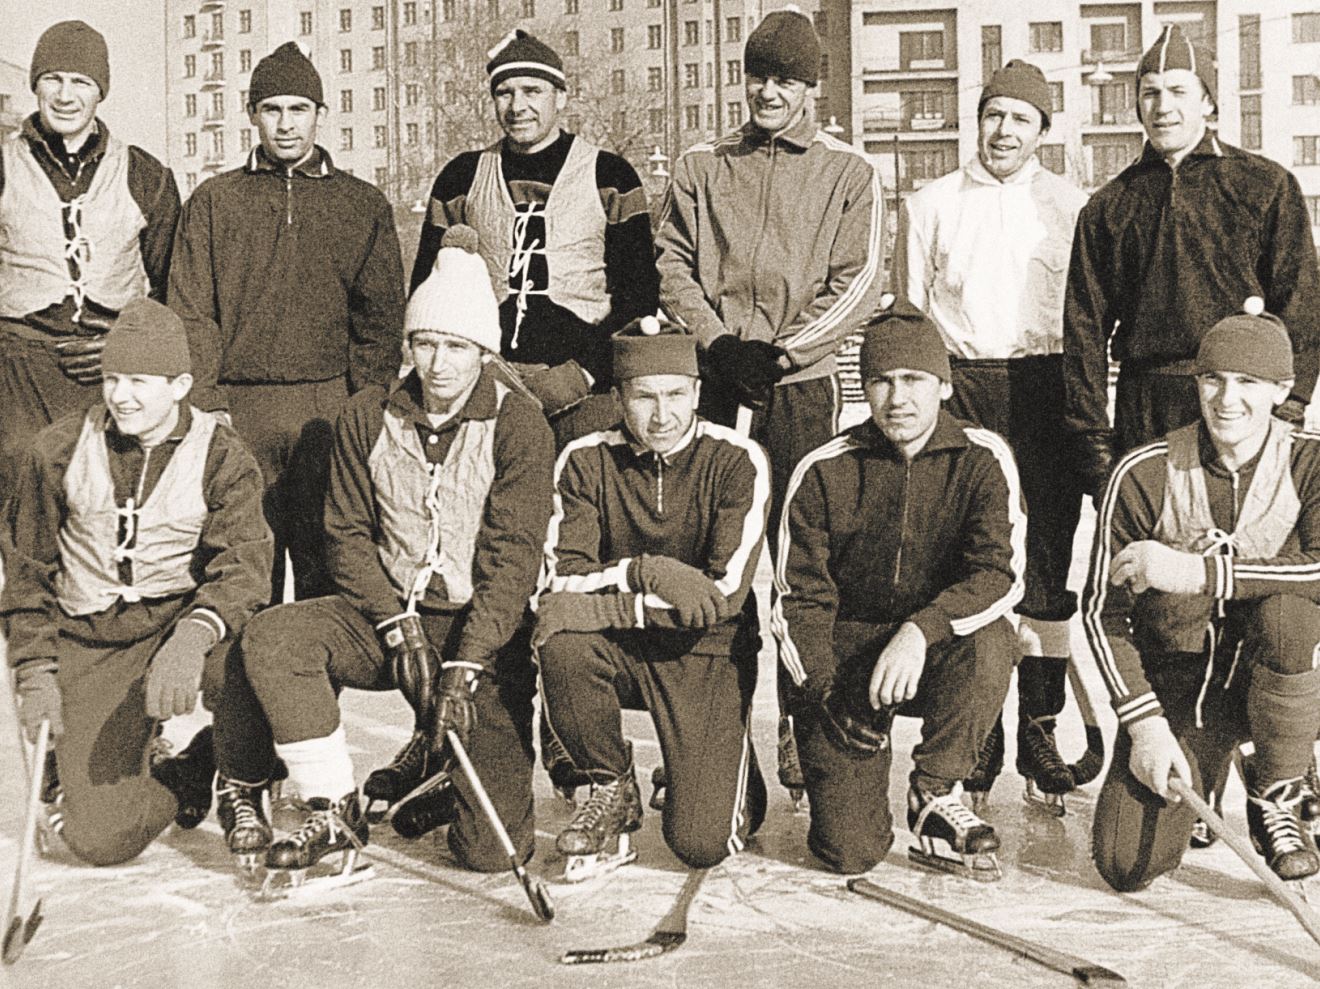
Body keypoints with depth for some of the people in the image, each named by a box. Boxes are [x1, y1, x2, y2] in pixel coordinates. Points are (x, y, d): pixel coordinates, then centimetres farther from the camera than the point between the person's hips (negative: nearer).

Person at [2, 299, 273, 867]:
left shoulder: (220, 457, -5)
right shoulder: (59, 450, 2)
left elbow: (244, 565, -18)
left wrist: (194, 635, -39)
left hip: (183, 616, -1)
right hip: (91, 641, 1)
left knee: (240, 653, -39)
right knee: (101, 839, -17)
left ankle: (244, 788, -6)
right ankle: (188, 778, 19)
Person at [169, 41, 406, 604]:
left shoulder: (364, 205, 12)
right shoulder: (213, 203, 13)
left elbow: (380, 317, 8)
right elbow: (192, 313, 8)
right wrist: (207, 406, -4)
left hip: (331, 410, 0)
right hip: (238, 410, 1)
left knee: (326, 558, -4)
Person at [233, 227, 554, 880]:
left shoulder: (518, 426, -10)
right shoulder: (368, 417, 1)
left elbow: (512, 557, -14)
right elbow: (348, 533, 4)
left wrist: (464, 666, -22)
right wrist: (399, 624, -12)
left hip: (482, 629, -3)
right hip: (386, 612, 3)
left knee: (491, 851, -10)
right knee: (270, 639, -27)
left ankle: (435, 767, 26)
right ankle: (336, 813, -11)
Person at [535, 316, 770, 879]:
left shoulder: (737, 461, -10)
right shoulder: (585, 461, -3)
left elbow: (723, 594, -19)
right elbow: (560, 583, -11)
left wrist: (604, 597, -23)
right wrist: (640, 572, -29)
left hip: (706, 650, -2)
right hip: (617, 648, 3)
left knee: (700, 845, -16)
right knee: (560, 640, -33)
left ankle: (735, 783, 24)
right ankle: (612, 791, -5)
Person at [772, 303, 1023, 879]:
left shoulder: (982, 459, -4)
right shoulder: (823, 472, -3)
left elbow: (1001, 574, -16)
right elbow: (797, 599, -3)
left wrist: (921, 630, -33)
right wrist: (828, 693, -18)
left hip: (941, 655, 1)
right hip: (849, 650, -1)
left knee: (990, 643, -36)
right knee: (850, 853, -15)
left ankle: (933, 795, -10)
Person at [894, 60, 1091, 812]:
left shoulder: (1073, 206, 12)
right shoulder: (929, 206, 13)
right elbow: (909, 313, 13)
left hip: (1046, 390, 0)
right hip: (960, 388, 0)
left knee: (1049, 556, -1)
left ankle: (1040, 727, 7)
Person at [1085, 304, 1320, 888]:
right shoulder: (1144, 474, -10)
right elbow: (1102, 612, -8)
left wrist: (1198, 571, -35)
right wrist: (1146, 725, -16)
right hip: (1174, 682, 0)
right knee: (1127, 865, -16)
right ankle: (1199, 775, 21)